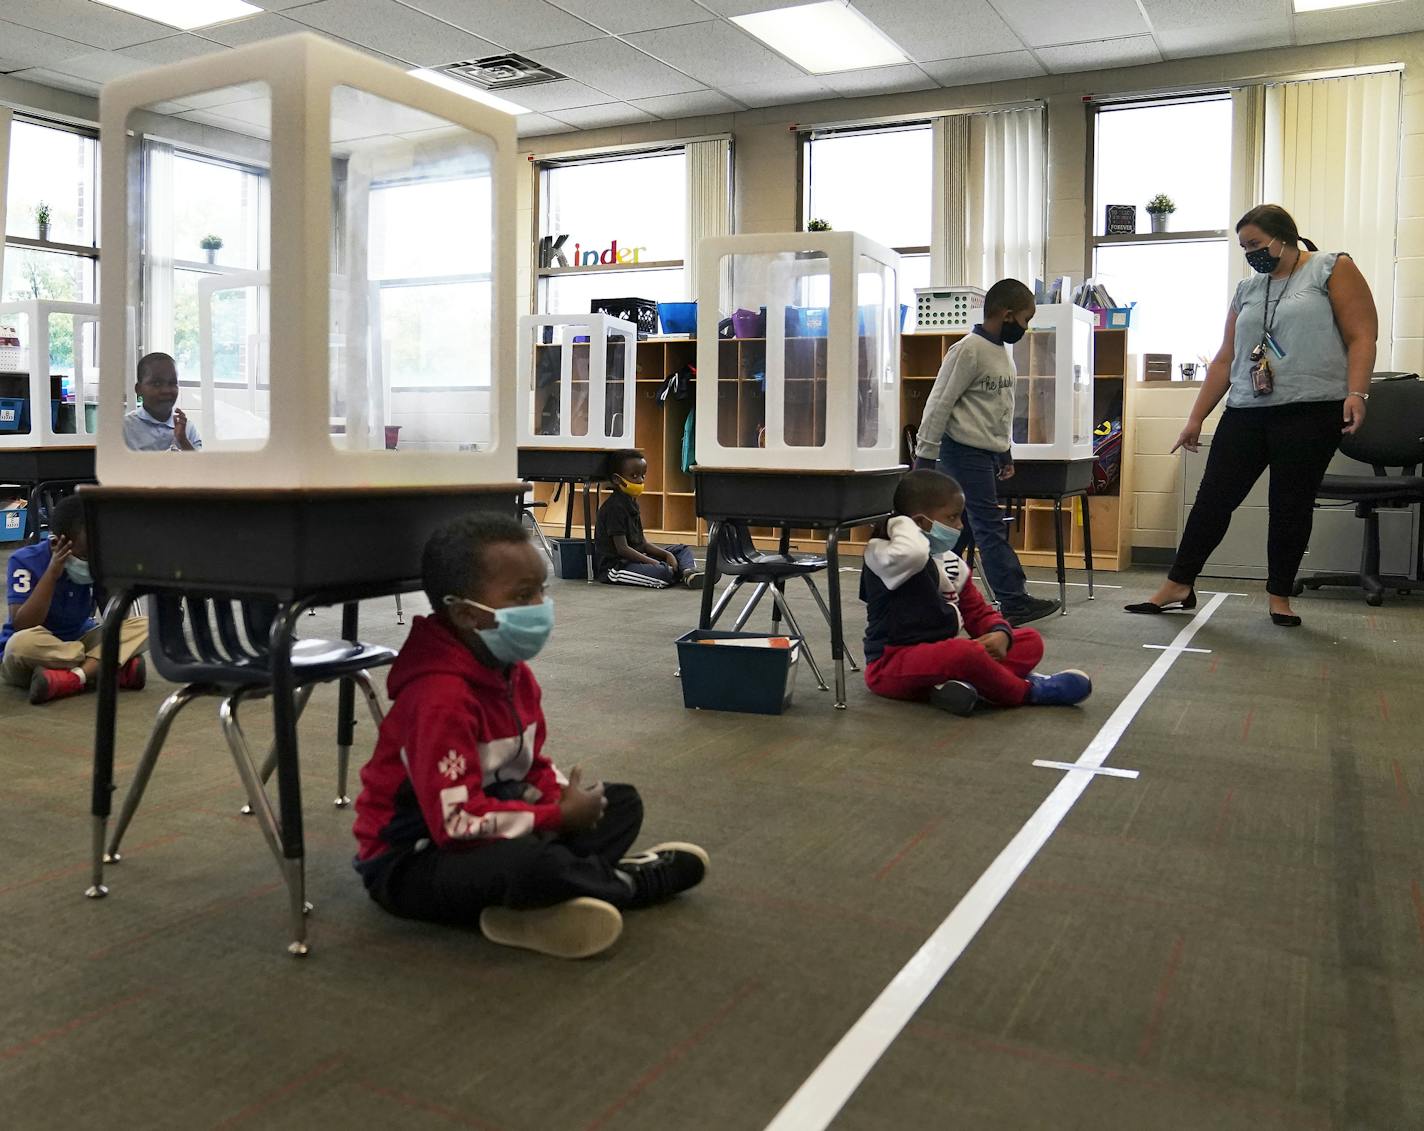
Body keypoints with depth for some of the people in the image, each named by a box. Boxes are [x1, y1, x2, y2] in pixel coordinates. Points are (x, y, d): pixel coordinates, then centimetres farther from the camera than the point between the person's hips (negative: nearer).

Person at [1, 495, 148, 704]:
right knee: (23, 643, -39)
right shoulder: (25, 561, -18)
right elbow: (22, 628, -26)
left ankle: (72, 678, -35)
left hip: (77, 642, 4)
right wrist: (52, 574, -31)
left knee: (142, 626, -18)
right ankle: (116, 669, -29)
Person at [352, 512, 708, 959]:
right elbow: (458, 824, -31)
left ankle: (541, 904, -14)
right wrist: (560, 816, -22)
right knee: (532, 862, -39)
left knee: (622, 802, 8)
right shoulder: (440, 699, -29)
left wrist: (565, 799, -11)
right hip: (411, 861, -9)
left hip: (486, 832, 10)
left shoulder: (511, 670, 1)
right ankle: (623, 882, -8)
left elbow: (532, 767, 11)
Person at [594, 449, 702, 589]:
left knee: (682, 550, 10)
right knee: (662, 573, -34)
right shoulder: (615, 507, -16)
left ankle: (689, 573, -21)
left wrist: (666, 554, 2)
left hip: (636, 557, 11)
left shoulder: (631, 503, 14)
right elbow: (622, 549, -21)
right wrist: (654, 563, -20)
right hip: (615, 565, -11)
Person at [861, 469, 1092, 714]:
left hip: (942, 653, 9)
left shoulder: (951, 562, 12)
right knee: (966, 652, -37)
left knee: (1030, 640, 3)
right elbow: (913, 553, -40)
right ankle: (1026, 691, -8)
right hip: (893, 666, -9)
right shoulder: (881, 553, -15)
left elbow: (978, 611, 16)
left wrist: (1000, 634, -7)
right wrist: (901, 522, -18)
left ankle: (968, 683, -26)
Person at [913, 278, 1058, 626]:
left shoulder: (1002, 352, 13)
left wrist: (1005, 453, 21)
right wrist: (924, 457, -15)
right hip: (966, 452, -9)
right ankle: (1014, 601, -5)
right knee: (990, 526, -7)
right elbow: (939, 403, -15)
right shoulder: (968, 350, -14)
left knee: (961, 526, 10)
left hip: (988, 453, 9)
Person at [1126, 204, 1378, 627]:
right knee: (1213, 498, 3)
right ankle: (1178, 585, 12)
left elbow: (1361, 336, -5)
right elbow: (1225, 360, 17)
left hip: (1310, 412, -5)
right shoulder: (1247, 289, 17)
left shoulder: (1332, 268, 2)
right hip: (1246, 414, 5)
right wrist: (1196, 418, 13)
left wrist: (1356, 393, -18)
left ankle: (1279, 596, 15)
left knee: (1291, 506, 1)